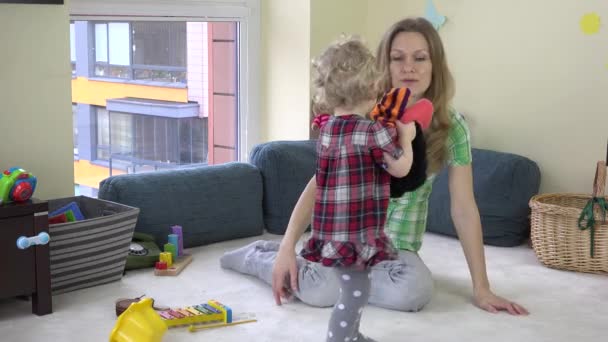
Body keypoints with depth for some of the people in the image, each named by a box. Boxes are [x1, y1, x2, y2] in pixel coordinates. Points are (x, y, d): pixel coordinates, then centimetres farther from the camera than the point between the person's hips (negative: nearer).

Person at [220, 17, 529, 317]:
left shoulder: (452, 127, -10)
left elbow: (463, 209, -9)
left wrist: (481, 289, -11)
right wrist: (288, 245, -24)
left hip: (397, 245, 2)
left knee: (417, 290, -32)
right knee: (319, 291, -32)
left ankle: (341, 277, -4)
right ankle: (256, 256, 2)